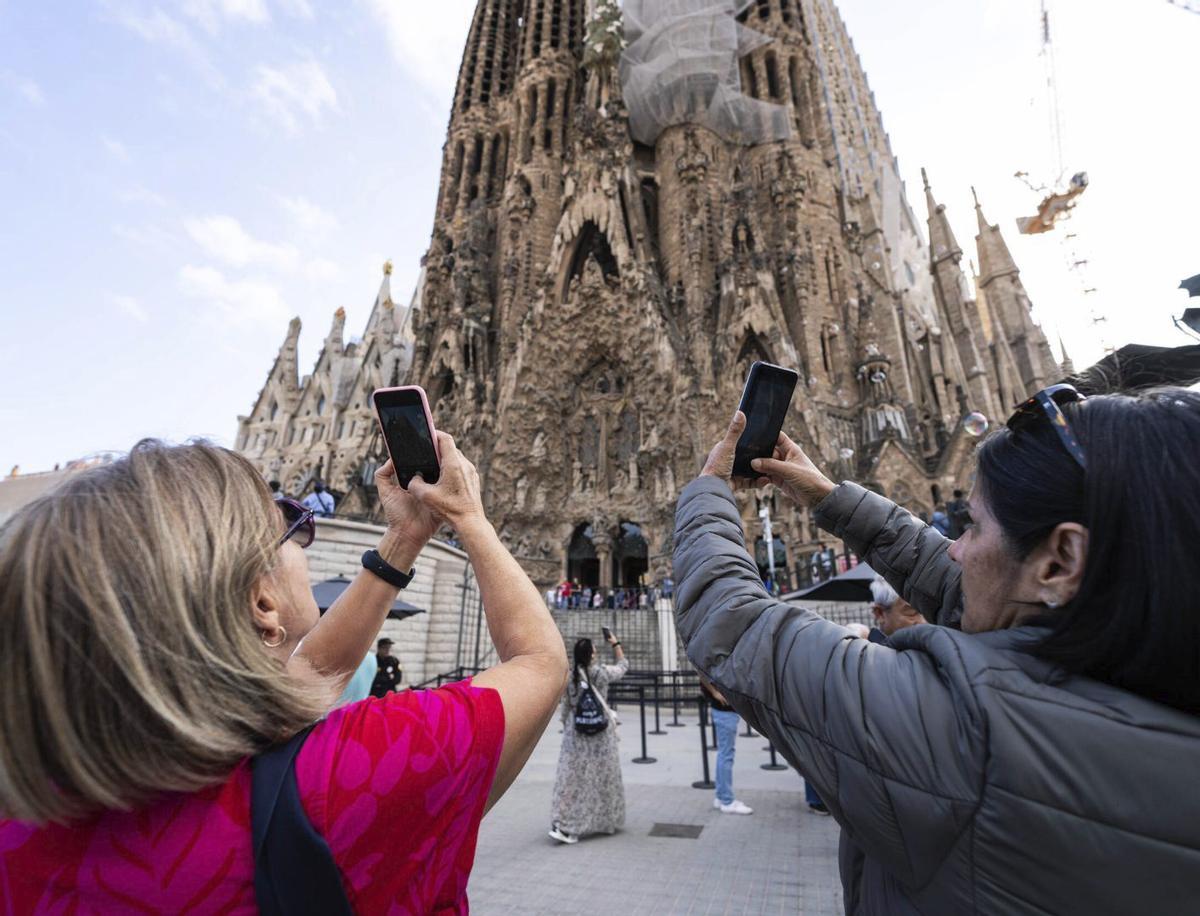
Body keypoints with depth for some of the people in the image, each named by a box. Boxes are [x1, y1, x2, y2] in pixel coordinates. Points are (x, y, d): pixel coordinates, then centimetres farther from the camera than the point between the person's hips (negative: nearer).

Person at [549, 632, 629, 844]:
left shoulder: (568, 677, -5)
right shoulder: (601, 673, -13)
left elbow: (565, 709, 3)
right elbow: (622, 666, 7)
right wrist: (615, 644, 17)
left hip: (575, 732, 3)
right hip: (600, 731, -2)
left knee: (572, 777, 8)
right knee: (601, 777, 12)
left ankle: (563, 824, 6)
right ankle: (607, 820, 28)